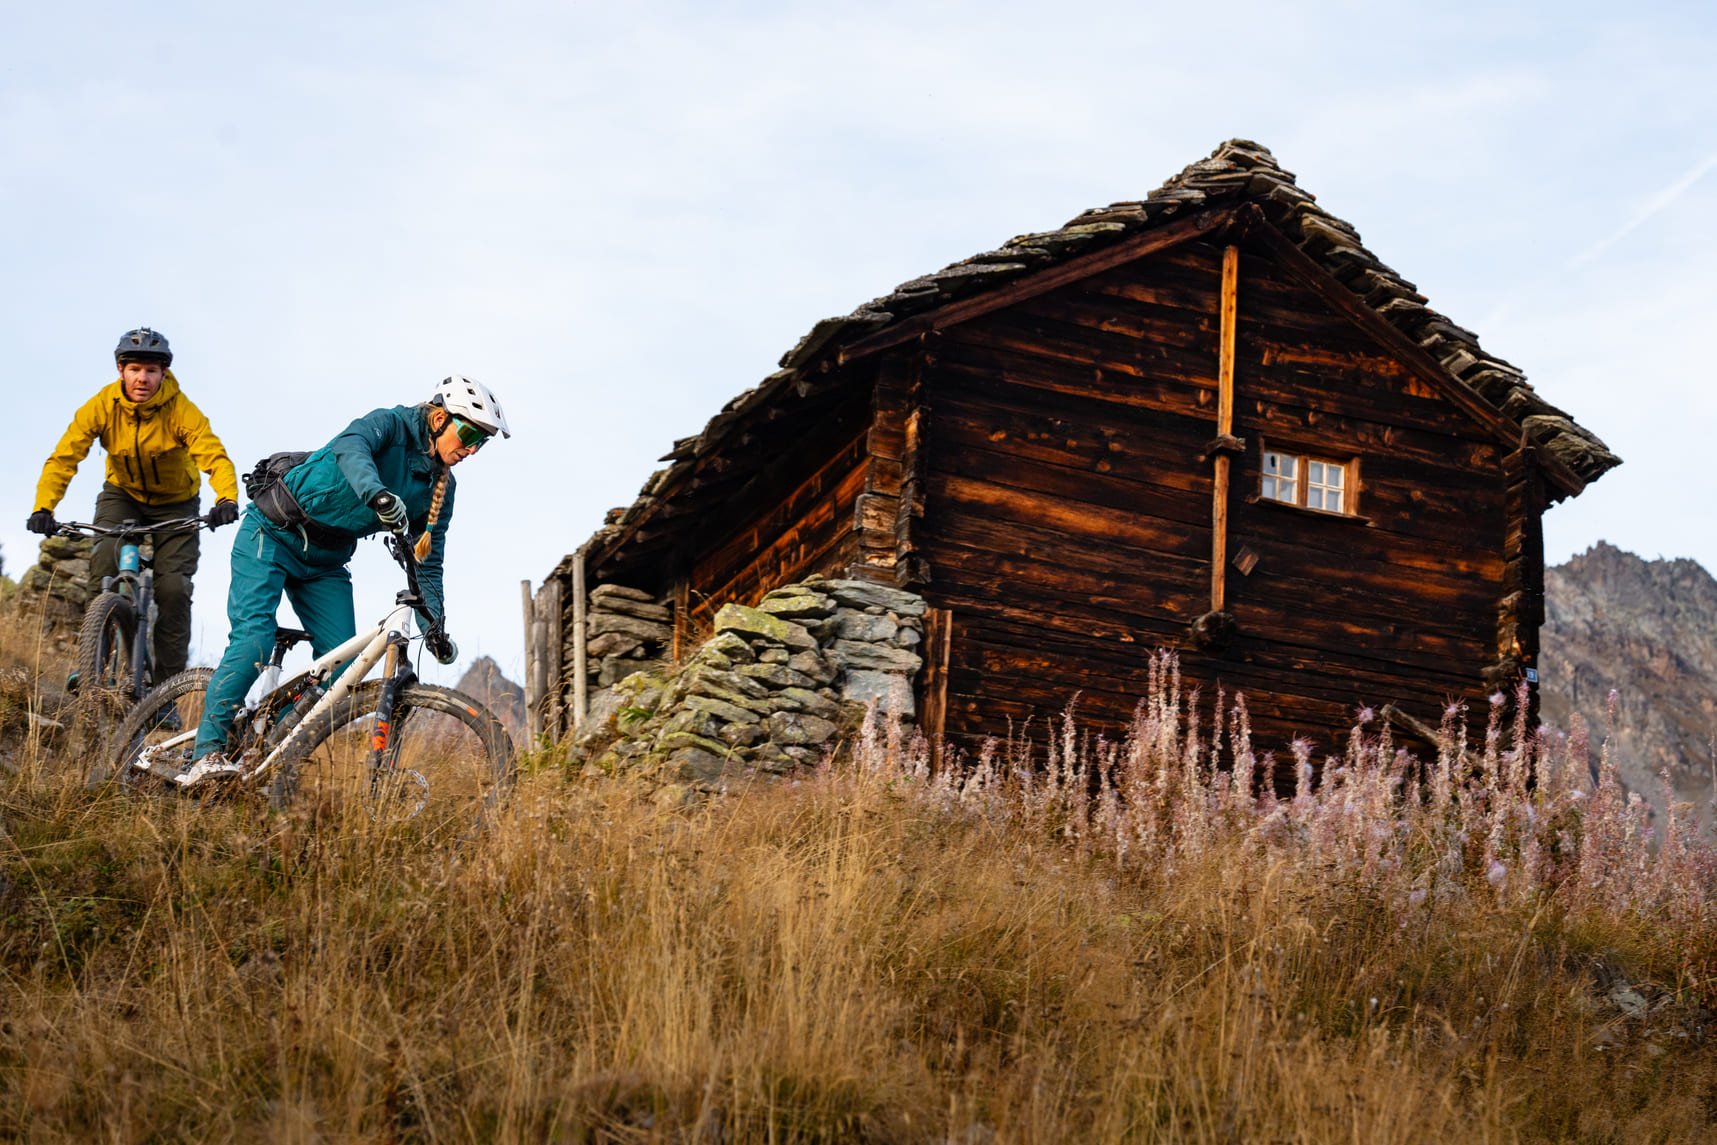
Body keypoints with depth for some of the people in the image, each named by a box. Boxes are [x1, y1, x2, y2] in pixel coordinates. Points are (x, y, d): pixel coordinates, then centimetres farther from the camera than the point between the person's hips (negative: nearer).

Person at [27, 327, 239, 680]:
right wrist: (43, 508, -41)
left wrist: (227, 499, -57)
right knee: (104, 562, -23)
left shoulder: (182, 411, -26)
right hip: (122, 495, 1)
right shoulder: (101, 407, -21)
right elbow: (64, 457, -26)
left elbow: (215, 456, -37)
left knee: (173, 589, -14)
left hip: (175, 503, -1)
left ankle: (168, 682, -1)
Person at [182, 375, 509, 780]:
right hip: (272, 535, -7)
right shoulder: (390, 425, -15)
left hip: (326, 562, 7)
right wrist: (378, 493, -59)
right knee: (253, 639, -22)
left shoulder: (440, 488, 4)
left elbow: (427, 564, 6)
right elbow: (350, 448, -39)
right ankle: (208, 754, -21)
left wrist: (436, 626, -9)